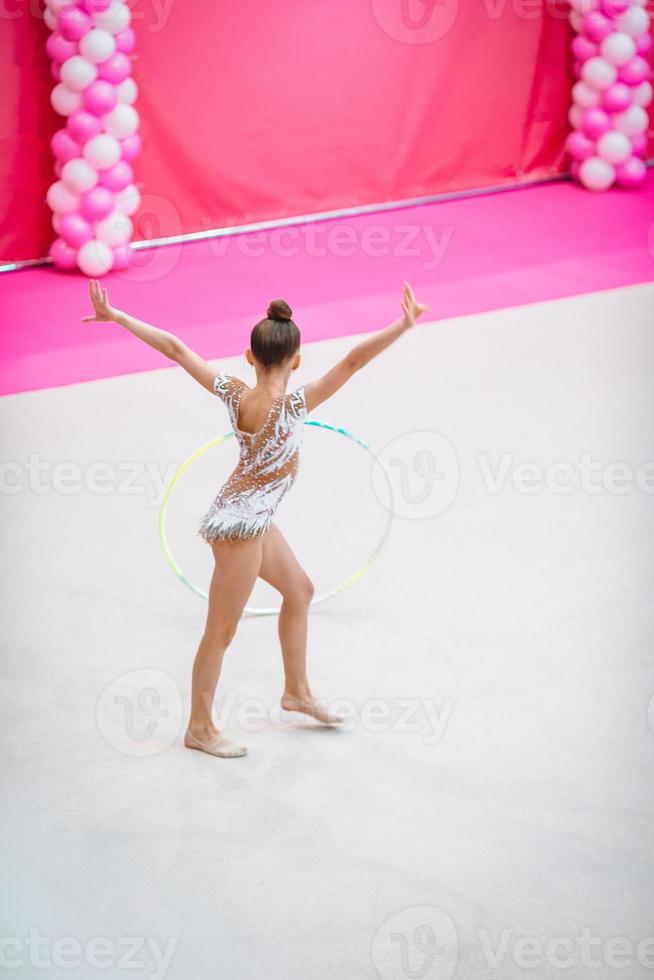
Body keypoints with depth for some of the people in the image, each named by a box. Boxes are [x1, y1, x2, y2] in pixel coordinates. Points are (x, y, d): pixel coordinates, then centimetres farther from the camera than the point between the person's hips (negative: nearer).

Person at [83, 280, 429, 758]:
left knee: (299, 589, 25)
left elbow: (175, 348, -8)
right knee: (221, 631, 6)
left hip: (252, 515, 8)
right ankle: (200, 728, 20)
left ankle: (297, 691, 39)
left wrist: (115, 316, -4)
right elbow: (353, 361, -35)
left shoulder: (234, 393, -10)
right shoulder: (290, 406, -27)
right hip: (241, 525, -8)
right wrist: (403, 326, -39)